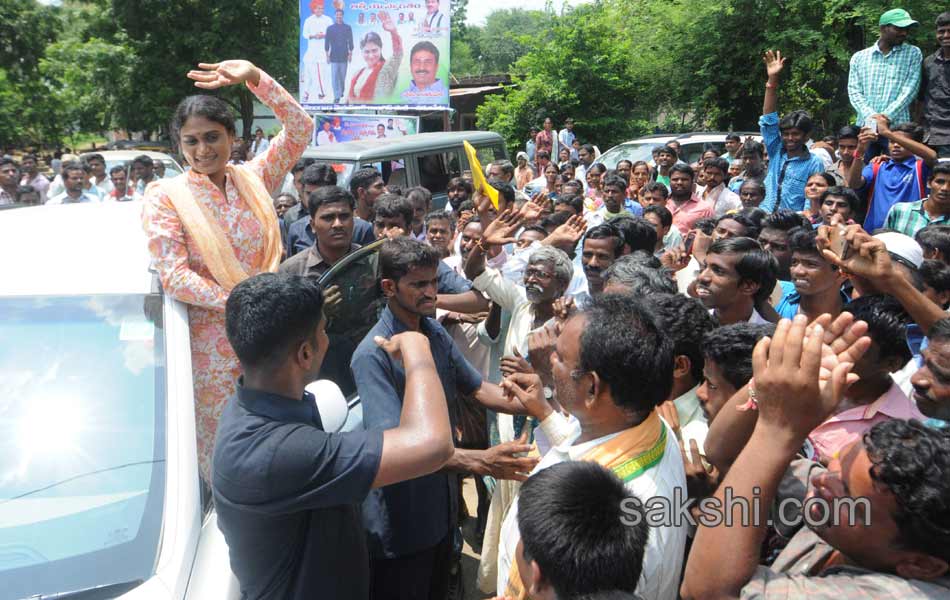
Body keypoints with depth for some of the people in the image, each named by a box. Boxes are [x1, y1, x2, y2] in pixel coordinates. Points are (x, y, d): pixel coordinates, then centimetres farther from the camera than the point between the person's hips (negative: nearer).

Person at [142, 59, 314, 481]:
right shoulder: (165, 198, -5)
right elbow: (175, 278, -13)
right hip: (213, 343, -3)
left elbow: (301, 129, 2)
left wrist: (254, 78, -8)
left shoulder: (254, 178, 4)